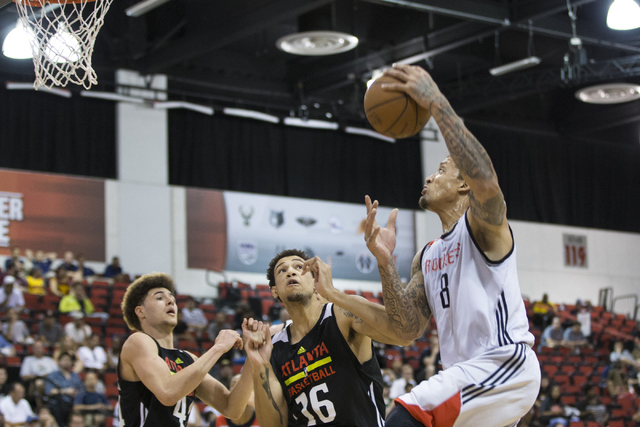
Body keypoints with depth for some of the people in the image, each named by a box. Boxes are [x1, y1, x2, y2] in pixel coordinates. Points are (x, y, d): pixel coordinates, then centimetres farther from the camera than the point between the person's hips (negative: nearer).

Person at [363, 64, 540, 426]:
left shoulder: (483, 223, -1)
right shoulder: (426, 259, 23)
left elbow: (486, 182, -27)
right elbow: (409, 329, 10)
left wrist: (436, 103, -25)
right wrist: (385, 261, -3)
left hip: (505, 361, -10)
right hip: (468, 374, 10)